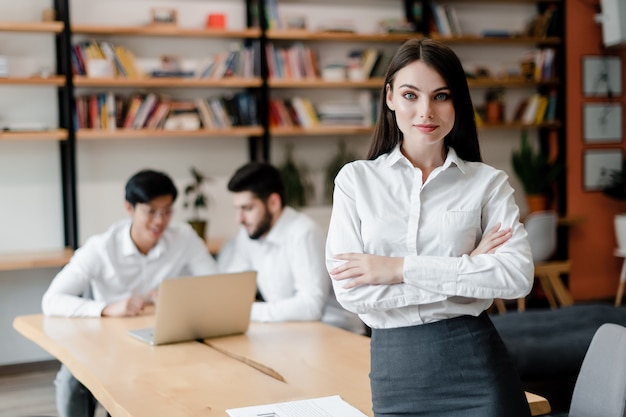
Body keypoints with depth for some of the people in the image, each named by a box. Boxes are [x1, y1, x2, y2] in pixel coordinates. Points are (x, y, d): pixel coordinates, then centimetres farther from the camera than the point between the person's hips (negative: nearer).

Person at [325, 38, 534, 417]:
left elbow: (518, 276, -14)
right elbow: (349, 290, -9)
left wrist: (400, 269, -17)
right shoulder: (356, 179, 0)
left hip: (473, 361, -1)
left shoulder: (488, 182, 0)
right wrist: (468, 271, -12)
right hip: (393, 367, 1)